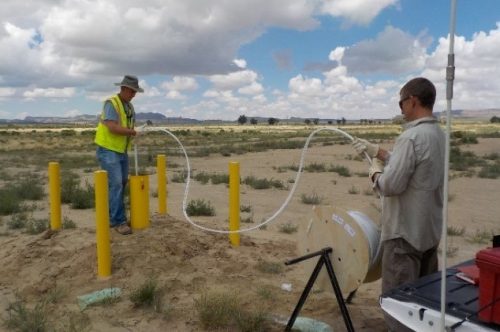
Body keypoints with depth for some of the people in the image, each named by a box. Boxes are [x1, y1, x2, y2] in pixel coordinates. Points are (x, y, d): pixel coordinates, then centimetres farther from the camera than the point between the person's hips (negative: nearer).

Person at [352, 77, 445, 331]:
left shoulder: (412, 137, -22)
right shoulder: (439, 135, 7)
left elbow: (391, 185, -24)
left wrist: (375, 172, -4)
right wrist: (376, 151, 19)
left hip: (405, 231, -9)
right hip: (429, 229, 9)